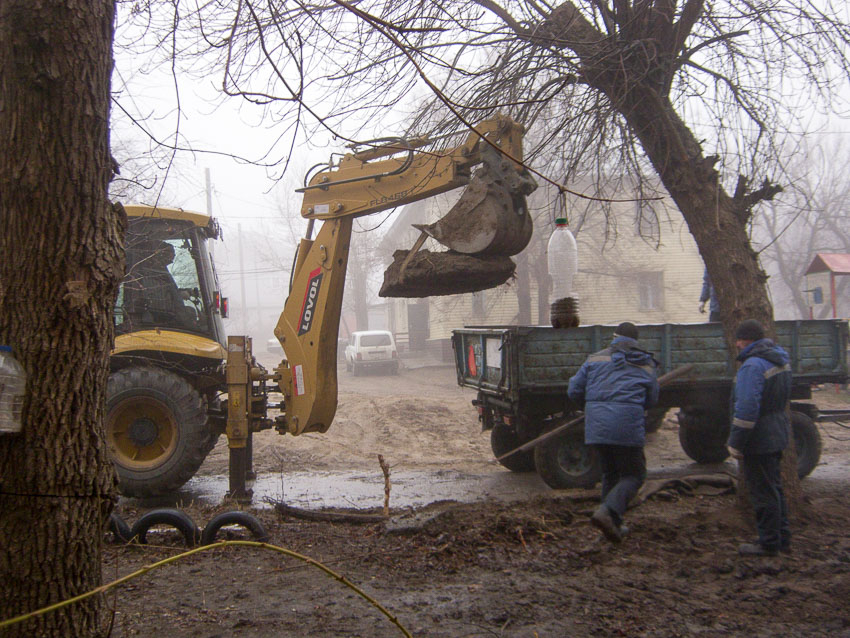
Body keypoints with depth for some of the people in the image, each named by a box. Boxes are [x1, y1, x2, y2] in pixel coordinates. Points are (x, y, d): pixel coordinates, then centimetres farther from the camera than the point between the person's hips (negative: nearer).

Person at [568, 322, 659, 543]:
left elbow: (574, 391, 11)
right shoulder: (646, 365, 11)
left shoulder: (595, 359, 12)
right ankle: (608, 511, -18)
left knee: (609, 473, 20)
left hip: (596, 424, 3)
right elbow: (652, 400, 14)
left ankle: (613, 524, 20)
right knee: (633, 475, 6)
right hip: (627, 426, -3)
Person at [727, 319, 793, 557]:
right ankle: (782, 538, 28)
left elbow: (746, 410, -26)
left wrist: (736, 444, -20)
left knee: (763, 492, 0)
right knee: (775, 488, 19)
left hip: (759, 440, -10)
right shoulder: (780, 359, 8)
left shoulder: (752, 366, -23)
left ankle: (769, 543, 9)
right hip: (778, 436, 10)